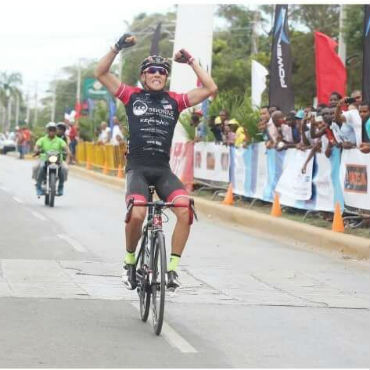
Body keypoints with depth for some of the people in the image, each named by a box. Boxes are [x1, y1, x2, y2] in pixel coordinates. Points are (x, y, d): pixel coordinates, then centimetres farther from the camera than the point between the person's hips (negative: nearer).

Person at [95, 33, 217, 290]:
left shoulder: (174, 101, 10)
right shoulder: (132, 96, 7)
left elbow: (210, 88, 5)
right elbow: (101, 73, 2)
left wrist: (191, 61, 5)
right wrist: (118, 48, -7)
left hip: (163, 170, 2)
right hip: (137, 167, -2)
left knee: (185, 210, -23)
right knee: (137, 214, -28)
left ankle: (172, 268, -11)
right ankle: (130, 261, 0)